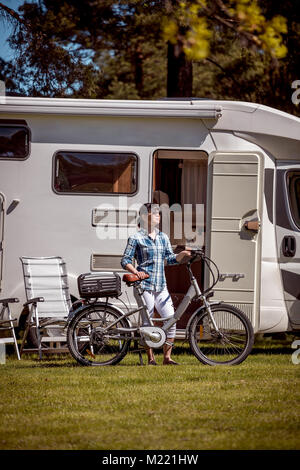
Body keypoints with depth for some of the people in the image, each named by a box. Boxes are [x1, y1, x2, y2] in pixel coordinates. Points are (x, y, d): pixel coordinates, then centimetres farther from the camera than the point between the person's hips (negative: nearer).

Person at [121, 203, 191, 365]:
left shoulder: (163, 237, 15)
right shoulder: (136, 238, -1)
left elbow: (170, 258, 15)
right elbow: (125, 261, 0)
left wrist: (182, 254, -4)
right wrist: (135, 272, -17)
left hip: (161, 287, 5)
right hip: (144, 285, -5)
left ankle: (167, 357, 3)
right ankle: (150, 358, 9)